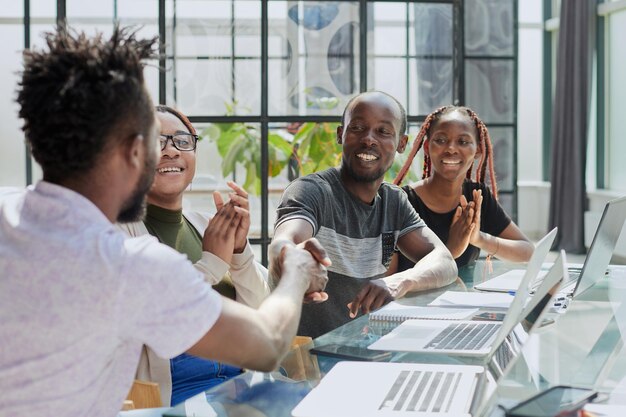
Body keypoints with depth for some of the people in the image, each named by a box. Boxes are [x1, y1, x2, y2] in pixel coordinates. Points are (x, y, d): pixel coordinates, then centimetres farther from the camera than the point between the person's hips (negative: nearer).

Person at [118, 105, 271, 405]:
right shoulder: (119, 229, -5)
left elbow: (261, 314, 6)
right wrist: (211, 263, -15)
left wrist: (239, 249, -8)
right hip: (168, 394, -6)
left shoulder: (206, 226, 10)